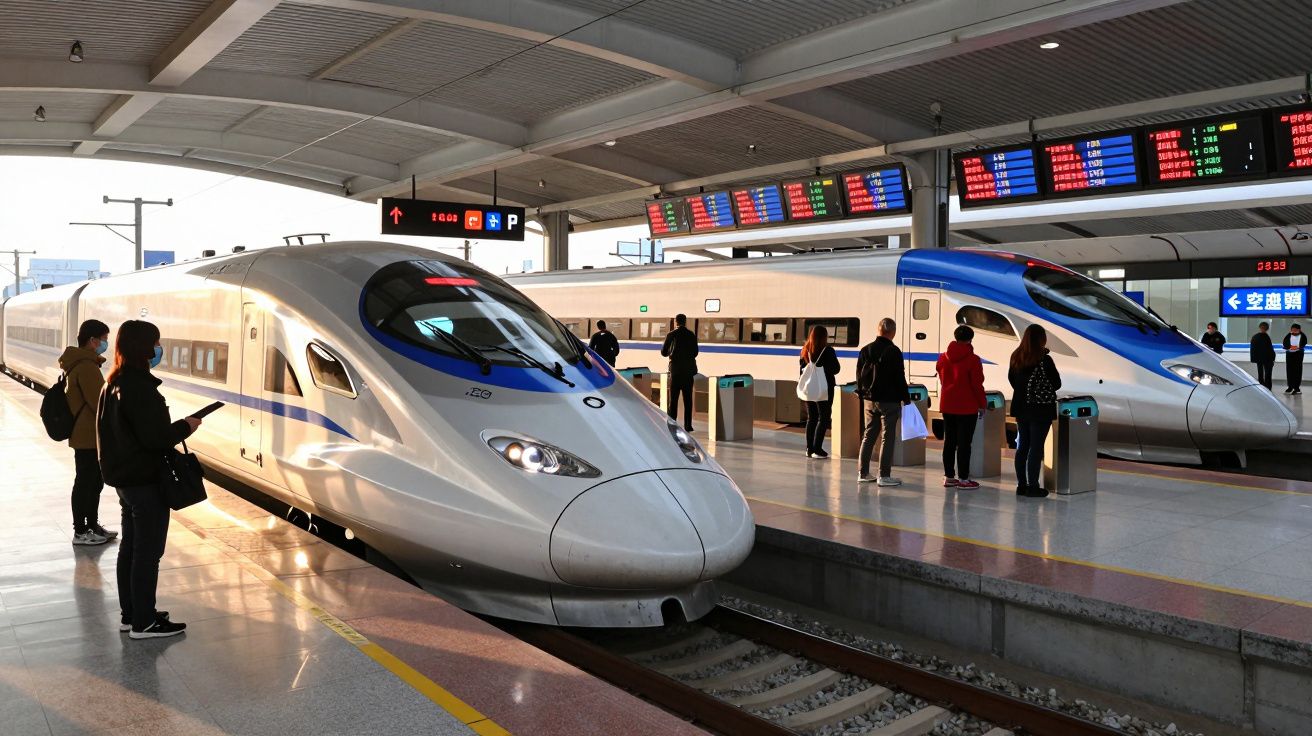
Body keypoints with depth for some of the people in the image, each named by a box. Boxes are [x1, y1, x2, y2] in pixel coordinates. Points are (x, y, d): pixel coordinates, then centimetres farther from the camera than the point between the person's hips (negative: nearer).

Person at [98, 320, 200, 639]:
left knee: (130, 546, 17)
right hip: (146, 481, -10)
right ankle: (144, 622, 8)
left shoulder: (114, 384, 8)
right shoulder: (140, 387, -22)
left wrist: (174, 427, 12)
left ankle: (130, 614, 27)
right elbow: (155, 437, -24)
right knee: (148, 551, 0)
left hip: (123, 477, 10)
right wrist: (185, 426, -9)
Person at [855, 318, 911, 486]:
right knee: (887, 437, -1)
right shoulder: (893, 351, -12)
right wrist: (906, 398, -2)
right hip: (889, 401, -6)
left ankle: (863, 473, 15)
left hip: (869, 400, 6)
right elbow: (900, 378, -11)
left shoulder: (865, 350, 7)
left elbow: (859, 376, 12)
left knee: (868, 435, 13)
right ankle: (884, 475, -1)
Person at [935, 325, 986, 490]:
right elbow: (977, 384, -12)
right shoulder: (972, 360, -13)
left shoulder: (943, 357, 5)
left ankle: (948, 477, 15)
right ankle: (963, 479, 3)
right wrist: (983, 404, -1)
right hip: (967, 407, -6)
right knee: (964, 443, 0)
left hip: (947, 406, 6)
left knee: (949, 441, 11)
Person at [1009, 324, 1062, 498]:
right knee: (1036, 448, 0)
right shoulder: (1045, 360, -17)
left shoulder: (1016, 357, 1)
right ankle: (1032, 486, 4)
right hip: (1041, 409, -6)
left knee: (1022, 446, 12)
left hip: (1020, 408, 6)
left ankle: (1021, 485, 17)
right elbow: (1057, 384, -8)